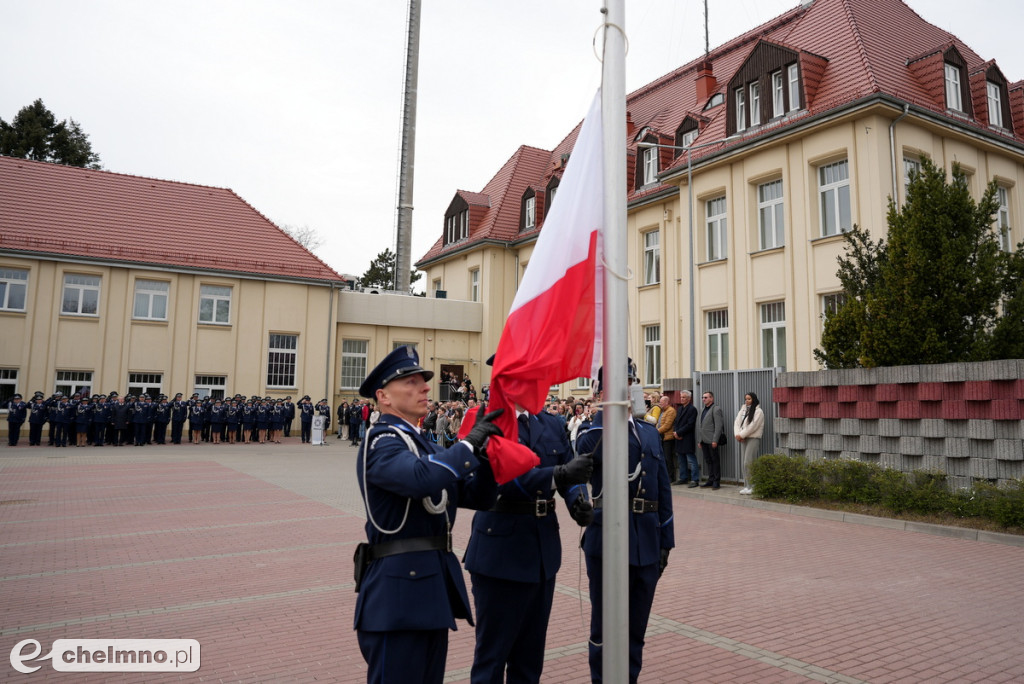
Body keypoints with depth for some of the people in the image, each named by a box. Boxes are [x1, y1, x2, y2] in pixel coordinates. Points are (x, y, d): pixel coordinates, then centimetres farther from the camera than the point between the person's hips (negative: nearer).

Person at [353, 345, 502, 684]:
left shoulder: (422, 443, 15)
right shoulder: (382, 441, -12)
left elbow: (478, 497, 9)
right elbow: (421, 478, -35)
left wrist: (486, 452, -7)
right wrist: (469, 443, -22)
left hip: (432, 589, 9)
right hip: (399, 589, -9)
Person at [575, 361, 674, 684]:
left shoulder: (650, 432, 11)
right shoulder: (590, 435, -5)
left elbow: (663, 490, 13)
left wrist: (665, 541, 11)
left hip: (647, 544, 5)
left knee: (636, 627, 16)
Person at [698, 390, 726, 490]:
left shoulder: (716, 409, -8)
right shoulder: (704, 410, 18)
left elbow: (718, 425, -15)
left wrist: (715, 440, -19)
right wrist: (700, 441, 14)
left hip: (712, 440, -8)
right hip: (704, 440, 8)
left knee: (715, 460, 0)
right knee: (708, 461, 11)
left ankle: (716, 481, 5)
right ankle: (711, 480, 18)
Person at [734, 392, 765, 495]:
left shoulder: (758, 411, -6)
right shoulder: (743, 410, 16)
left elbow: (752, 426, -14)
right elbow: (737, 422, 7)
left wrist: (741, 435, -12)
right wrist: (737, 434, -8)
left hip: (753, 438, -7)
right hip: (743, 439, 7)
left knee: (748, 463, -13)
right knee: (745, 463, 6)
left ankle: (751, 487, -8)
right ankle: (746, 486, 10)